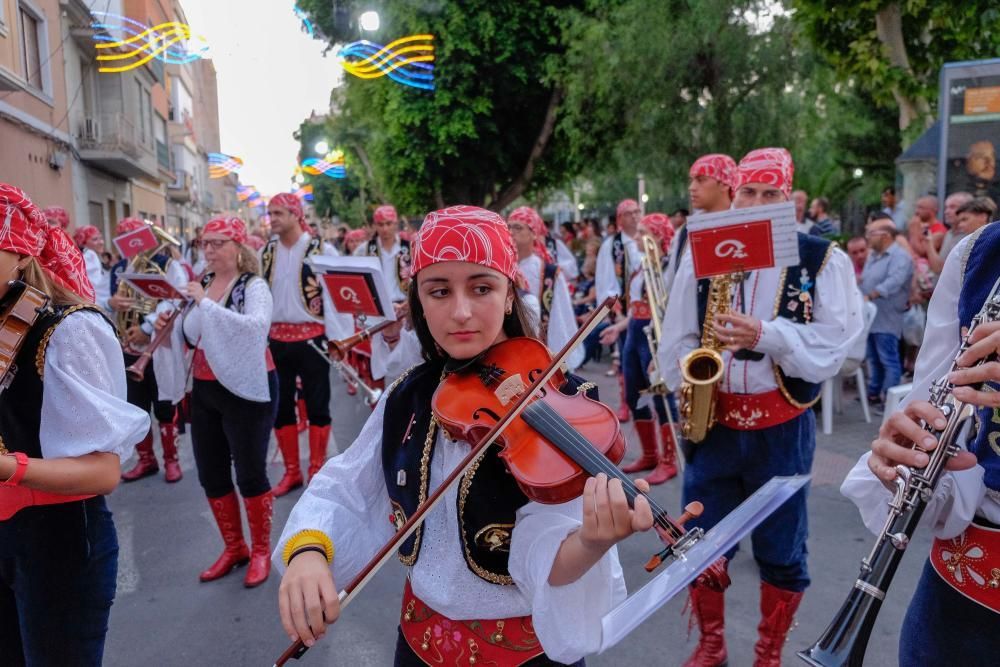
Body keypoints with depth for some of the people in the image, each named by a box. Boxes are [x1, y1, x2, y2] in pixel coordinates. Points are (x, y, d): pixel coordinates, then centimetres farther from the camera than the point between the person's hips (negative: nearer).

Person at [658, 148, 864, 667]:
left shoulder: (824, 260, -2)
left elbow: (834, 341, -9)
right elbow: (676, 337, 7)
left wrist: (766, 335, -22)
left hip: (782, 423, -2)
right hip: (711, 417, 2)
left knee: (781, 550, 11)